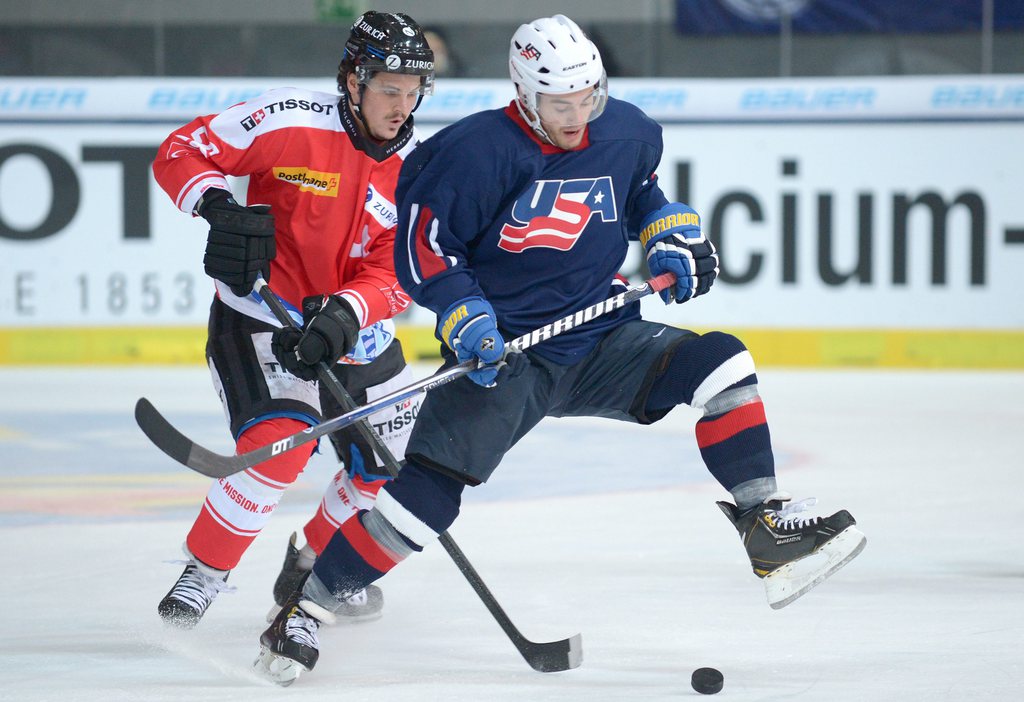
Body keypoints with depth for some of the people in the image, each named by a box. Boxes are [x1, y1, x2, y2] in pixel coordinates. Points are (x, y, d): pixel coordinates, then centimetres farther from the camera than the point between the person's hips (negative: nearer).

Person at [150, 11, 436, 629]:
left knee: (395, 464, 9)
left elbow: (397, 276, -12)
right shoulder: (290, 120, -17)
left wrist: (345, 314, -31)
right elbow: (180, 154, -12)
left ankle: (317, 566, 34)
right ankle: (203, 574, -9)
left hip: (354, 329, 6)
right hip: (260, 318, -6)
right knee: (280, 443, -26)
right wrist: (220, 208, -30)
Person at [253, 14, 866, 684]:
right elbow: (423, 245, -11)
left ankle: (770, 531, -14)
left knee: (720, 363, -16)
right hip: (502, 353, -5)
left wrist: (673, 234, 8)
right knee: (426, 495, -17)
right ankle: (306, 610, -2)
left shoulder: (627, 133, 2)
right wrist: (465, 320, -22)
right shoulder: (476, 151, -16)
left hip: (602, 340, 5)